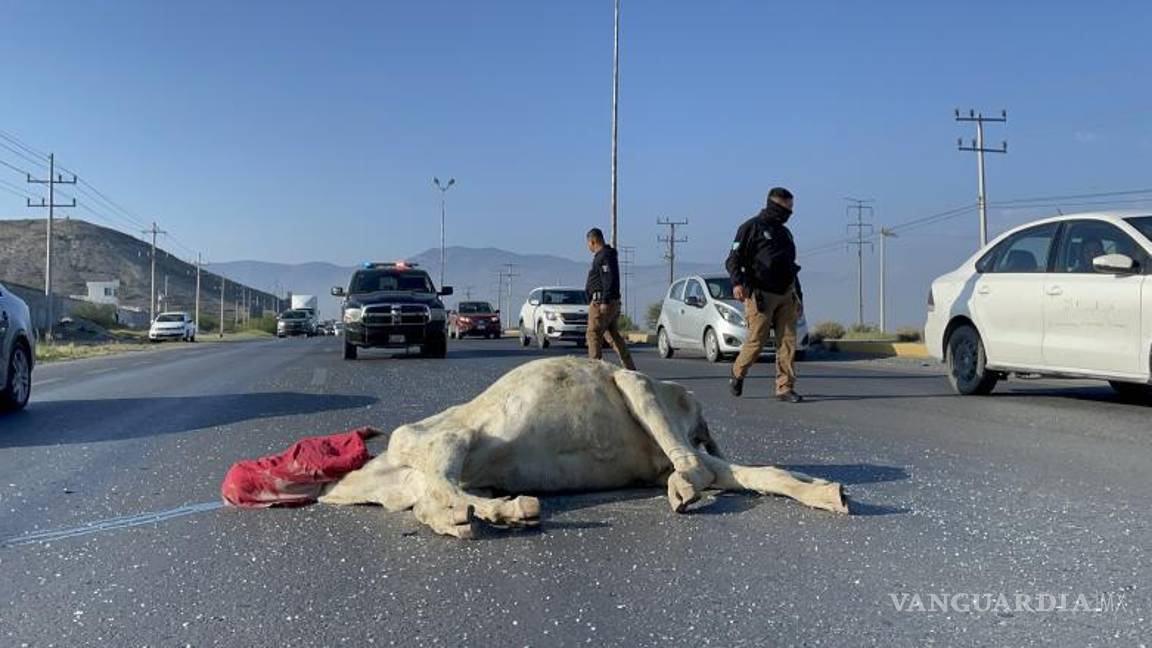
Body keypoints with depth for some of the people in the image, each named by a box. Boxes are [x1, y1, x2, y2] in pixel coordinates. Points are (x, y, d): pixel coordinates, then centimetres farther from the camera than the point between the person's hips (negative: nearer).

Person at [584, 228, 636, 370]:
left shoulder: (604, 256, -12)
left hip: (601, 302, -10)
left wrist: (604, 301, -25)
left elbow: (609, 280, -21)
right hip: (613, 302, 10)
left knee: (593, 335, -7)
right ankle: (630, 367, 11)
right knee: (614, 335, 12)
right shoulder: (608, 254, 19)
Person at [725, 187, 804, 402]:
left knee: (788, 342, -3)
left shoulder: (785, 233, 22)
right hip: (761, 295, -6)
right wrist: (737, 283, -25)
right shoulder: (751, 227, 0)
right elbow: (733, 260, -7)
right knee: (756, 341, -3)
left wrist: (798, 296, 25)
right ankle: (738, 373, 23)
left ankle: (785, 388, 0)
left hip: (786, 296, 6)